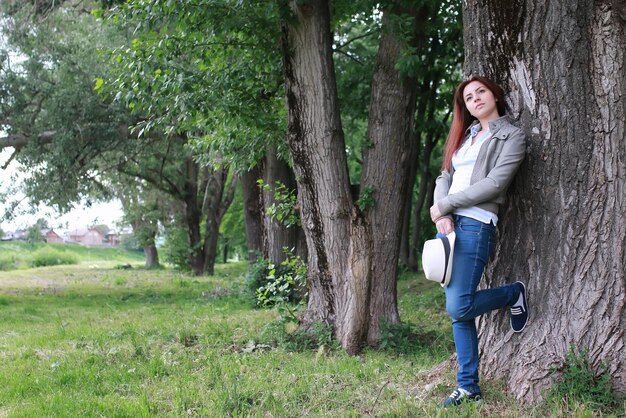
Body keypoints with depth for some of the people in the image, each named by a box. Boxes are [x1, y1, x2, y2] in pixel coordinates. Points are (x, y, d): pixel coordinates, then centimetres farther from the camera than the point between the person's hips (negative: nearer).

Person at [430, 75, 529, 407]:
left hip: (475, 226, -6)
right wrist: (441, 214, -6)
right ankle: (468, 386, 11)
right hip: (448, 225, 6)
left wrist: (444, 205, -10)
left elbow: (494, 183, -11)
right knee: (457, 311, 4)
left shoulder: (511, 136, 2)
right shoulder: (464, 135, 21)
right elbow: (444, 177, 13)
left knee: (458, 308, -14)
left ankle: (515, 294, 13)